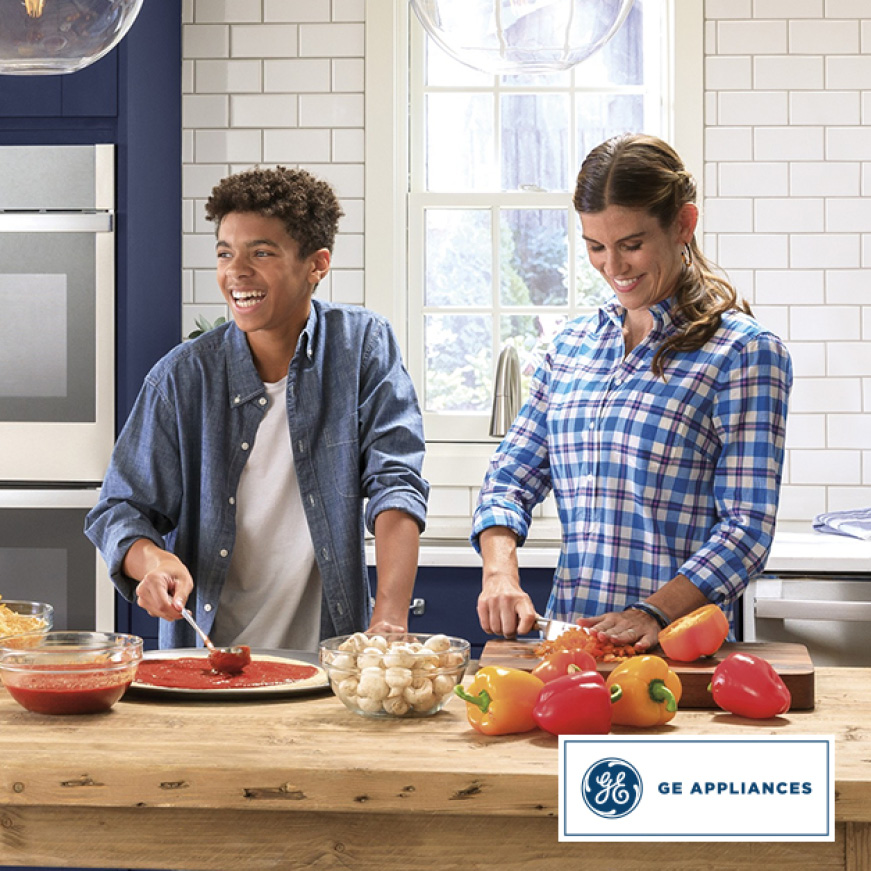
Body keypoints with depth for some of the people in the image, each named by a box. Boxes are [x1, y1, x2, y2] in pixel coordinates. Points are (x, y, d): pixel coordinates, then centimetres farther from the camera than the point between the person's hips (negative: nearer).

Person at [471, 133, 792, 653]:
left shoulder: (745, 351, -1)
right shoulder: (572, 345, 16)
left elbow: (747, 526, -6)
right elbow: (512, 477, 16)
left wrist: (655, 614, -18)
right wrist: (500, 572, -3)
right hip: (568, 638, 5)